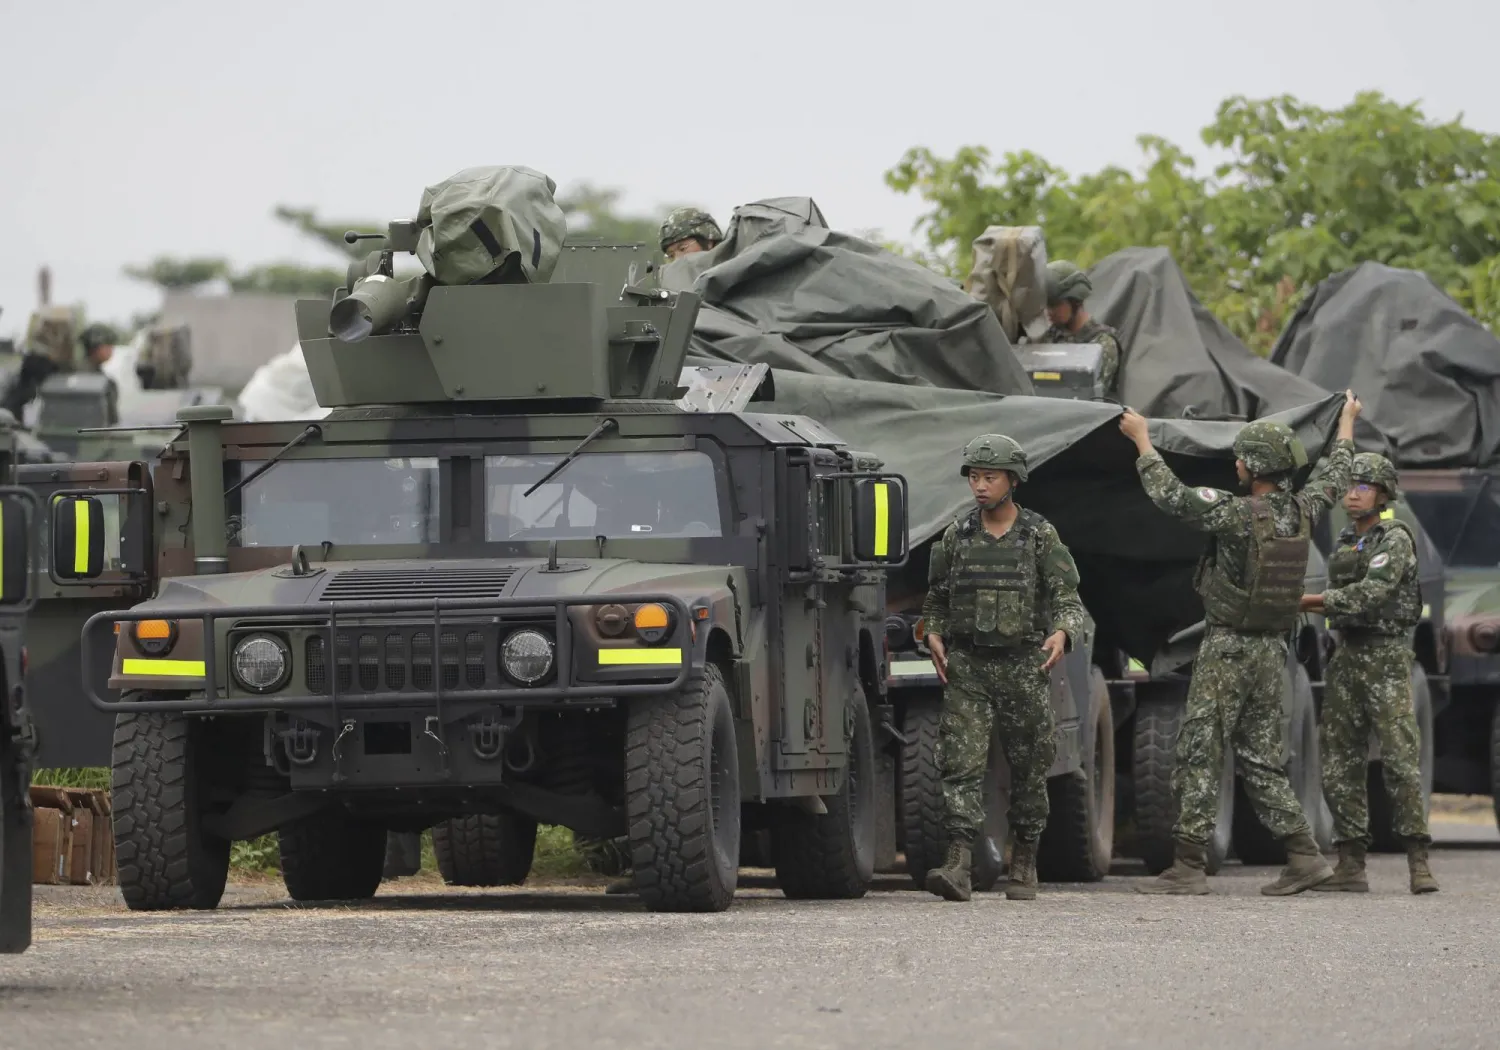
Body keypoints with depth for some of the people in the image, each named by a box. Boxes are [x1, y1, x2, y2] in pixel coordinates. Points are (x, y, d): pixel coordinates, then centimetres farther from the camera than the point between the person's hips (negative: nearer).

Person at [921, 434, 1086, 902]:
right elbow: (936, 597, 17)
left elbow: (1069, 600, -2)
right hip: (966, 668, 1)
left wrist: (1061, 633, -22)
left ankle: (1024, 866, 22)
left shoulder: (1040, 536, -1)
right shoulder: (957, 537, 5)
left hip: (1023, 666, -1)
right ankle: (958, 867, -21)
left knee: (1028, 770, 7)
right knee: (962, 764, -12)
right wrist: (934, 635, -1)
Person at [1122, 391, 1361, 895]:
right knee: (1261, 758, 13)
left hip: (1228, 649, -7)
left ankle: (1189, 867, -6)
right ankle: (1303, 855, 5)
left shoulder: (1239, 515, -19)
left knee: (1199, 754, -4)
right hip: (1273, 650, 7)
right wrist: (1347, 423, 40)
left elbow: (1169, 494, -19)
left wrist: (1141, 439, -6)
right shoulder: (1300, 512, 2)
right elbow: (1335, 477, 23)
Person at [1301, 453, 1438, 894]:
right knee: (1340, 762, 3)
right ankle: (1351, 866, 5)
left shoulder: (1396, 539, -8)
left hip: (1386, 658, -7)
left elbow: (1371, 595, -20)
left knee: (1400, 757, -14)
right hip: (1347, 656, 8)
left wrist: (1310, 601, -16)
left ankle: (1418, 863, -15)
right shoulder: (1345, 544, 16)